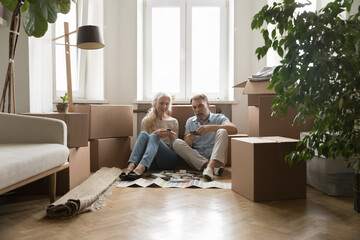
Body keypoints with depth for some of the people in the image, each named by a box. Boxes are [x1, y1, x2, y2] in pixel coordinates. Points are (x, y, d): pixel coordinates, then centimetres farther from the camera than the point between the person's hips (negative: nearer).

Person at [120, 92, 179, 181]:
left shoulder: (173, 122, 18)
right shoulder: (146, 120, 16)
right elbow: (144, 139, 6)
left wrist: (173, 139, -7)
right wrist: (155, 134, -13)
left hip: (168, 159, 0)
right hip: (151, 161, 1)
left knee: (153, 137, -30)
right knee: (143, 134, -27)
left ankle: (140, 168, -56)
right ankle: (131, 166, -48)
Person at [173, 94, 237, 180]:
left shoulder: (219, 118, 10)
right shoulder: (190, 121, 21)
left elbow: (234, 129, -12)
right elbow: (184, 147, 14)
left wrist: (210, 128, -23)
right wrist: (189, 142, -12)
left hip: (216, 157, -2)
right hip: (196, 158, 3)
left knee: (222, 132, -23)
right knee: (177, 143, -18)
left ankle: (211, 165, -43)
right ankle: (211, 166, -31)